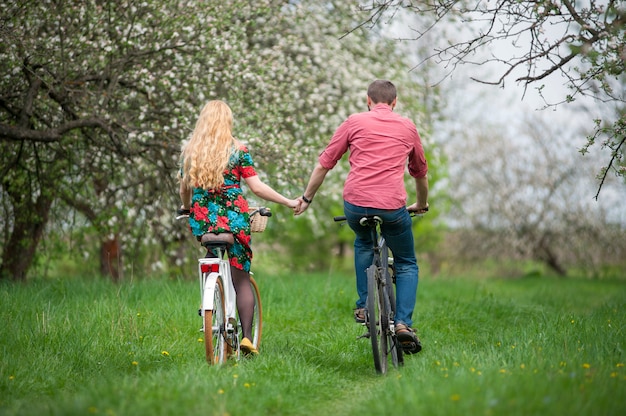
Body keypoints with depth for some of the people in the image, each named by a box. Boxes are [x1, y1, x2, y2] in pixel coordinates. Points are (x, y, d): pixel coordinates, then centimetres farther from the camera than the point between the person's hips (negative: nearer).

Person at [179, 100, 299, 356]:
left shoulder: (189, 151, 5)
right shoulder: (238, 150, -3)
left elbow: (184, 190, 12)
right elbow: (256, 187, -6)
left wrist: (187, 210, 33)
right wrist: (289, 202, 2)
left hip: (202, 221, 2)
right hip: (233, 219, -2)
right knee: (241, 279, 4)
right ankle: (247, 336, -3)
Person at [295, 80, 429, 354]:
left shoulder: (354, 122, 13)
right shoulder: (407, 127, 19)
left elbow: (324, 163, 12)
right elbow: (420, 172, 31)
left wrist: (307, 198, 23)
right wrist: (421, 204, 48)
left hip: (355, 203, 0)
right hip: (392, 207, 0)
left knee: (364, 244, 34)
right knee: (407, 264, 19)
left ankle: (364, 306, 24)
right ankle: (403, 322, -1)